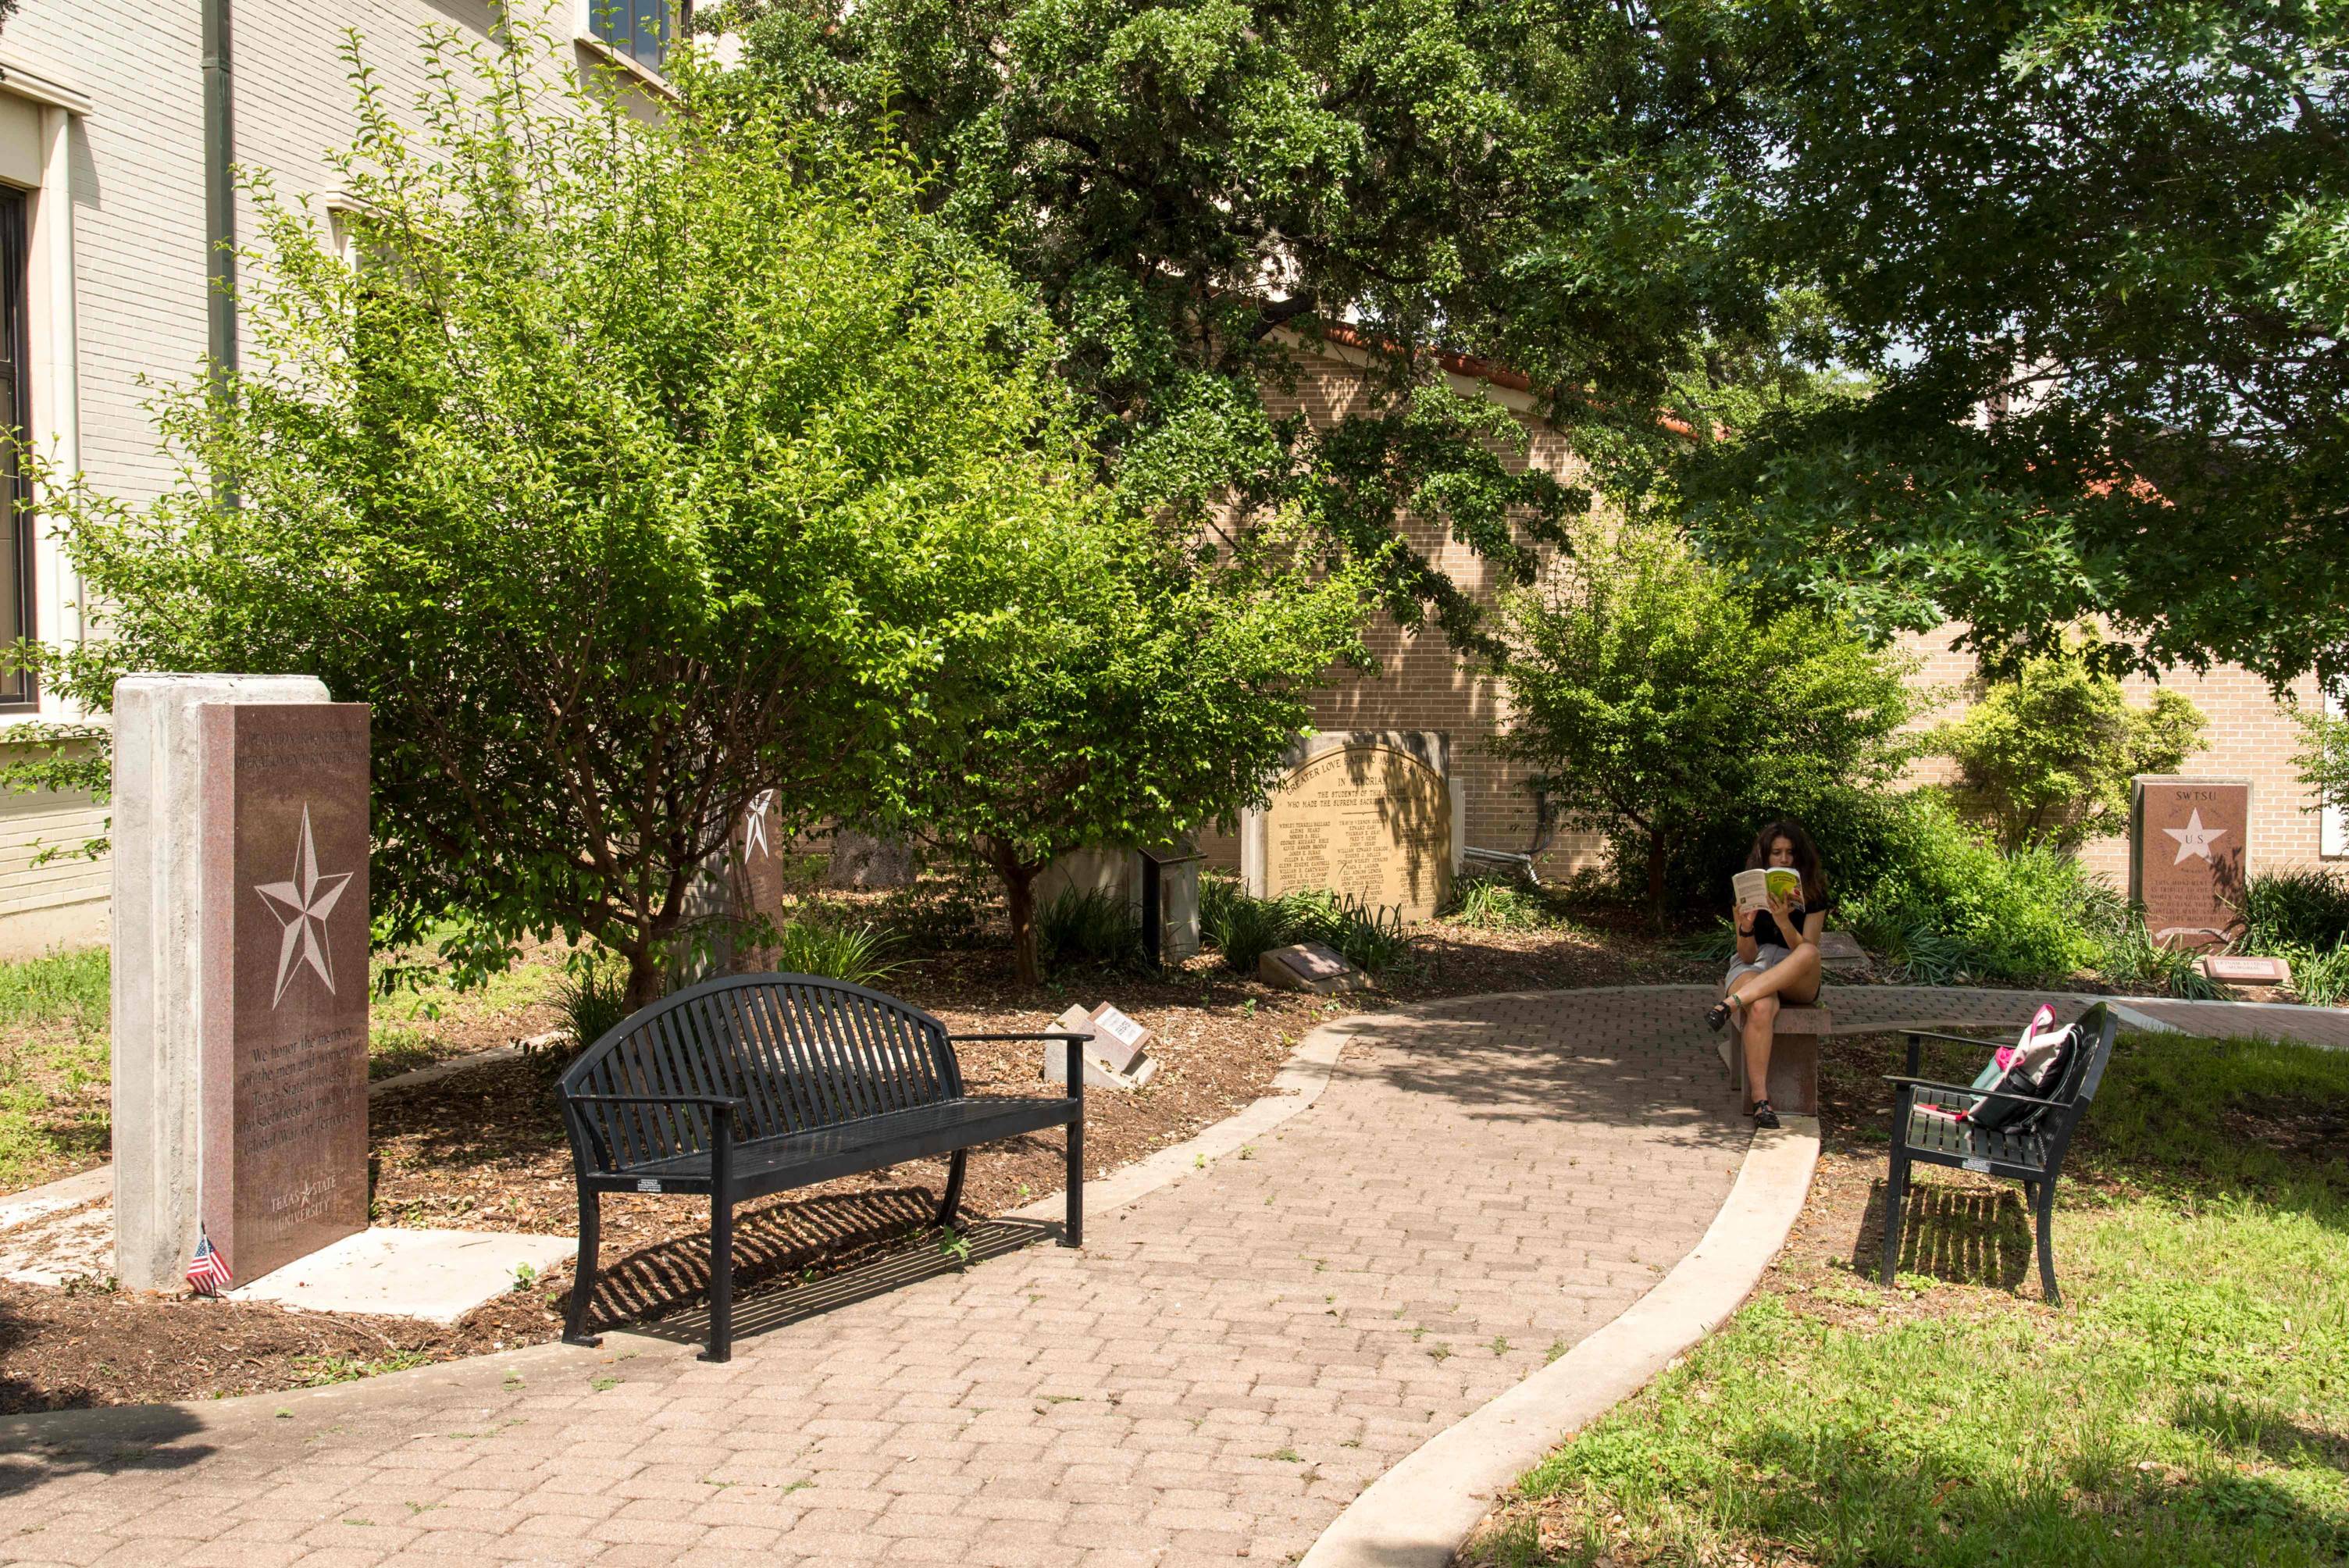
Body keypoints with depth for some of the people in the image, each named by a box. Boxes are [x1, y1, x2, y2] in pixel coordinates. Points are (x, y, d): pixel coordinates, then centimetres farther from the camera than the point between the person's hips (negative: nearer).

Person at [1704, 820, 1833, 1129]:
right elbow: (1747, 957, -2)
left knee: (1809, 952, -37)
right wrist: (1746, 927, -24)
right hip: (1753, 969, -1)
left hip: (1797, 982, 1)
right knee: (1762, 1007, -39)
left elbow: (1806, 952, -10)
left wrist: (1784, 921, -27)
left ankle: (1731, 1003, -39)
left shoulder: (1813, 895, 3)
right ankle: (1760, 1098, -40)